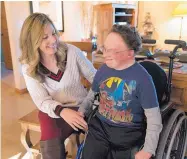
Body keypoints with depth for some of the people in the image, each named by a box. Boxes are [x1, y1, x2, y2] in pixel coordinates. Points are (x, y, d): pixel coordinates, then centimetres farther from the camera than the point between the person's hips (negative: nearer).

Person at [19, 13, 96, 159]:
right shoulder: (28, 68, -8)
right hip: (53, 112, 0)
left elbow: (94, 77, -2)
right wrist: (61, 111, -33)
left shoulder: (72, 51, -12)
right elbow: (42, 101, -12)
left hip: (82, 107, 1)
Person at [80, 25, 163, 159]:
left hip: (128, 132, -3)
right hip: (99, 125, 4)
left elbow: (154, 118, -13)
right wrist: (80, 113, 4)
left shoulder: (142, 78, -19)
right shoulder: (103, 69, -3)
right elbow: (92, 93, 14)